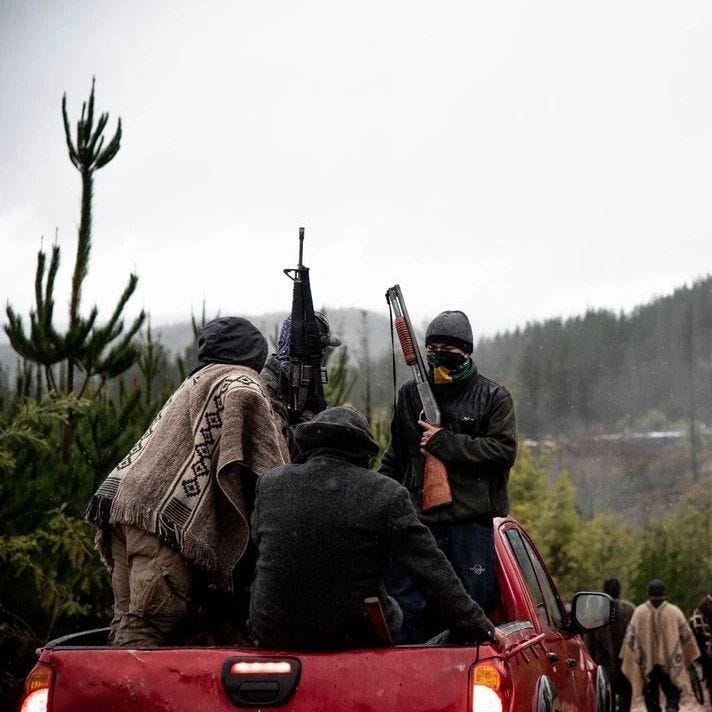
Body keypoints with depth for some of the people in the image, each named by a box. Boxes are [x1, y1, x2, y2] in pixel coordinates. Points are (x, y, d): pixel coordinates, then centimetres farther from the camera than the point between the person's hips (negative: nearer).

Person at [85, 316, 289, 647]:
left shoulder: (197, 380, 33)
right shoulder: (239, 380, 5)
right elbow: (244, 401, -17)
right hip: (165, 513, -8)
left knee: (128, 621, 7)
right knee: (148, 630, -13)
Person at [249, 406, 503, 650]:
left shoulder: (270, 484, -2)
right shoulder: (386, 494, -11)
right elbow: (432, 570, -12)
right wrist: (477, 626, -7)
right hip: (356, 635, -2)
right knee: (393, 611, 28)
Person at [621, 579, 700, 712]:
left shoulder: (639, 612, -5)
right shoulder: (674, 612, -6)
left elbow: (630, 637, -4)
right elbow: (687, 636, -1)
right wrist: (688, 658, 14)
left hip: (647, 665, 1)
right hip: (671, 665, 0)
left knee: (651, 697, 12)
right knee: (672, 694, 9)